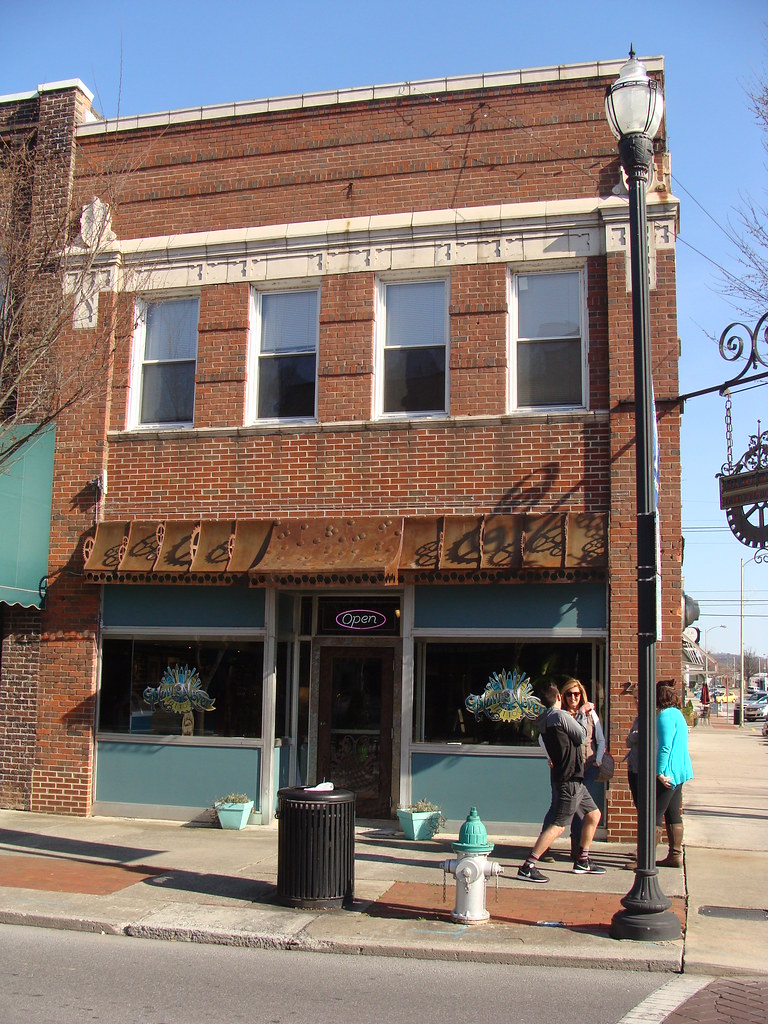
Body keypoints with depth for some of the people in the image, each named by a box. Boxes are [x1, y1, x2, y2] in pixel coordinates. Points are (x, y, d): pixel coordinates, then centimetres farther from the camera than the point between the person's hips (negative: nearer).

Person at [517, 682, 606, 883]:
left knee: (594, 815, 21)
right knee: (558, 825, -11)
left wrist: (580, 714, 24)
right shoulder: (560, 716, -15)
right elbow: (582, 737, -6)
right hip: (570, 780, -10)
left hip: (574, 779, 10)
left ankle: (582, 862, 29)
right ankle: (527, 867, -14)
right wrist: (582, 715, 9)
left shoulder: (545, 720, 11)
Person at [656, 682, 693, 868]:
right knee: (673, 814, 13)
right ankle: (675, 855, 17)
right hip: (679, 772, 10)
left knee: (654, 814, -8)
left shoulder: (665, 715, -16)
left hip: (668, 773, -10)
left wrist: (660, 772, -22)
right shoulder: (677, 713, 15)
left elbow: (665, 747, -22)